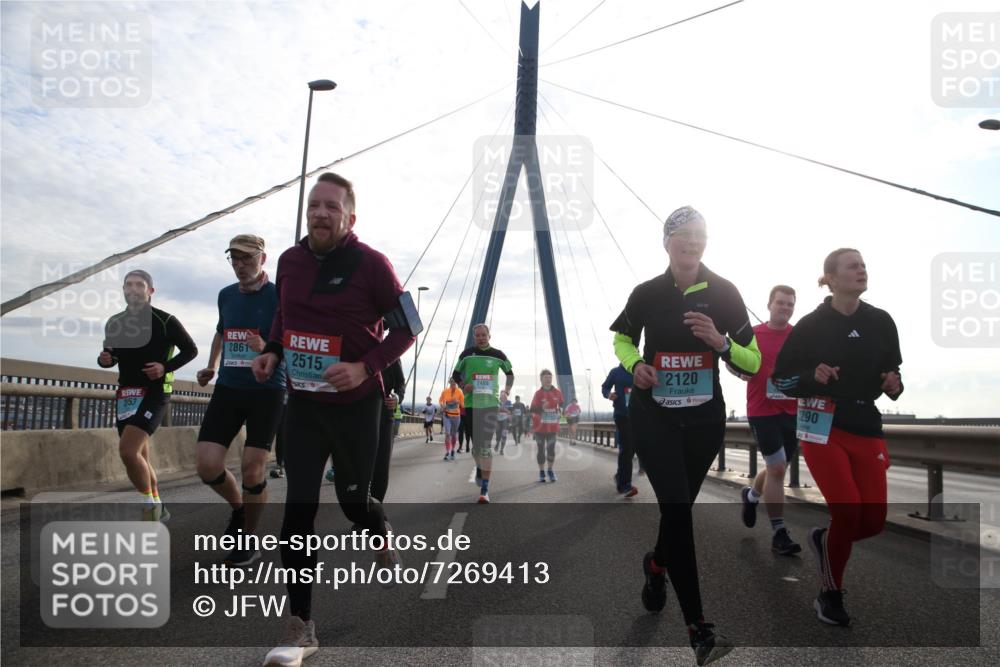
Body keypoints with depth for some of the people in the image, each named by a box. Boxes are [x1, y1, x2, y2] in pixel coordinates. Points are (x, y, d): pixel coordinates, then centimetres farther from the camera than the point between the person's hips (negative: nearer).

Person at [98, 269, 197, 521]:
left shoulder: (166, 321, -6)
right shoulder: (114, 323, 9)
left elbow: (191, 350, 1)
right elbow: (111, 355, 21)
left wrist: (166, 367, -14)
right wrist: (105, 359, -3)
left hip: (155, 392, -6)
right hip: (125, 394, 6)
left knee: (128, 450, -21)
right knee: (139, 457, 11)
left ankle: (150, 505, -4)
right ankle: (157, 509, 27)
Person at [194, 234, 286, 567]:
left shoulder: (279, 296, -7)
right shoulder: (226, 295, 11)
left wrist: (267, 349, -27)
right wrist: (211, 365, 18)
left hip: (267, 390, -5)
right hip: (228, 389, 5)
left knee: (252, 469, -4)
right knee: (207, 465, -5)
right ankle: (238, 508, 27)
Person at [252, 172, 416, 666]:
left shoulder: (370, 264, -13)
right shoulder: (289, 262, 1)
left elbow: (407, 327, -8)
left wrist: (366, 367, -22)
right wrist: (272, 351, 1)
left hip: (355, 403, -3)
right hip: (302, 402, 4)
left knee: (353, 501, 10)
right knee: (297, 509, -3)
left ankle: (382, 537, 48)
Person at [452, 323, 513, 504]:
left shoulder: (498, 355, 4)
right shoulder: (467, 354, 4)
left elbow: (510, 374, 17)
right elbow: (456, 374, 13)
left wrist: (507, 389, -1)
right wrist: (464, 385, -7)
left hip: (490, 404, -2)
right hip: (471, 403, 2)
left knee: (486, 445, -11)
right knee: (475, 443, 11)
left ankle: (485, 489, -11)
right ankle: (479, 467, 45)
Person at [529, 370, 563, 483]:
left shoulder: (557, 392, 0)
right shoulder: (538, 393, -7)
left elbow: (561, 403, 19)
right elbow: (532, 410, -11)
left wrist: (560, 409, 1)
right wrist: (542, 408, -27)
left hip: (553, 426, 2)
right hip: (540, 426, -2)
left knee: (551, 449, 6)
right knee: (541, 449, 5)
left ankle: (550, 470, 22)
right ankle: (541, 472, 15)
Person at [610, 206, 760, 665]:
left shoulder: (723, 293, -4)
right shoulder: (647, 294, -3)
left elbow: (752, 364, -3)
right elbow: (622, 340, 15)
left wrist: (720, 341, -22)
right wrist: (634, 365, -7)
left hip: (705, 420, 2)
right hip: (654, 417, -1)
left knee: (678, 507, 15)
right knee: (677, 511, -12)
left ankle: (656, 564, 49)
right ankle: (698, 629, -6)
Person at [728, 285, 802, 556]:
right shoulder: (752, 335, 0)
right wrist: (740, 370, -11)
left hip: (793, 412, 3)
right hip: (763, 411, -3)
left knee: (777, 468, 15)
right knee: (777, 468, -8)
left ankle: (751, 495, 46)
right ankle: (779, 533, 2)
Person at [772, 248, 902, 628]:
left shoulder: (881, 322, 4)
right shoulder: (812, 325, -7)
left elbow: (893, 371, 16)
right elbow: (780, 377, -2)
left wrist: (894, 386, -6)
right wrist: (812, 378, -20)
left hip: (867, 427, 4)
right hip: (822, 426, -4)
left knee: (874, 520, -2)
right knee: (848, 510, -12)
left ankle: (823, 539, 33)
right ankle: (829, 597, 11)